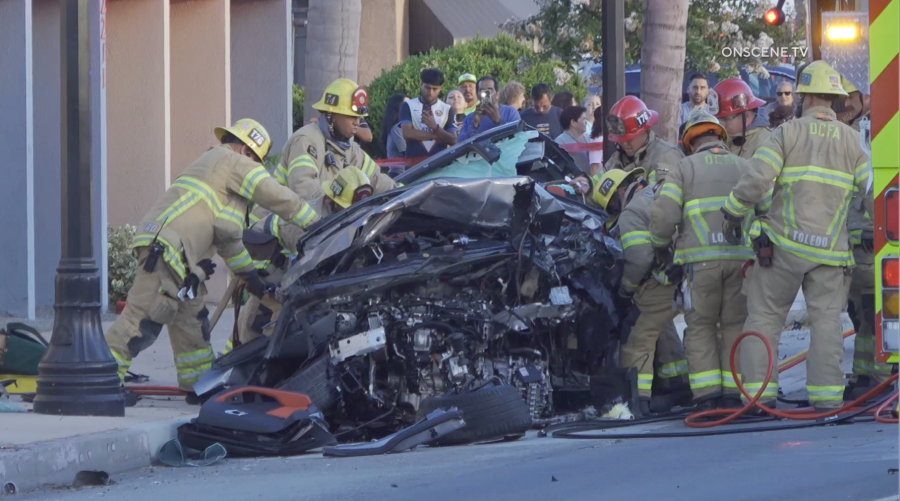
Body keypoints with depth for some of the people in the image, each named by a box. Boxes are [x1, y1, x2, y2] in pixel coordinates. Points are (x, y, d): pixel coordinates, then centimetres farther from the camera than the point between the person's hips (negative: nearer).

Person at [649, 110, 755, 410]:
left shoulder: (686, 168, 6)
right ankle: (732, 393, 6)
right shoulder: (743, 167, 16)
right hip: (740, 258, 2)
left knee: (700, 326, 6)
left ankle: (707, 395, -3)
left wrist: (660, 246, 14)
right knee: (735, 324, 11)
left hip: (701, 259, -2)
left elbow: (663, 213, -3)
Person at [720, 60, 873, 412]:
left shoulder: (788, 133, -3)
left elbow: (755, 181, -13)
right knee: (826, 319, 6)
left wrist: (732, 214, 1)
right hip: (830, 250, 2)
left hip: (784, 244, -2)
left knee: (765, 317, 7)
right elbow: (873, 193, 2)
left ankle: (759, 391, 2)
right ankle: (826, 393, -2)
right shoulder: (851, 140, 5)